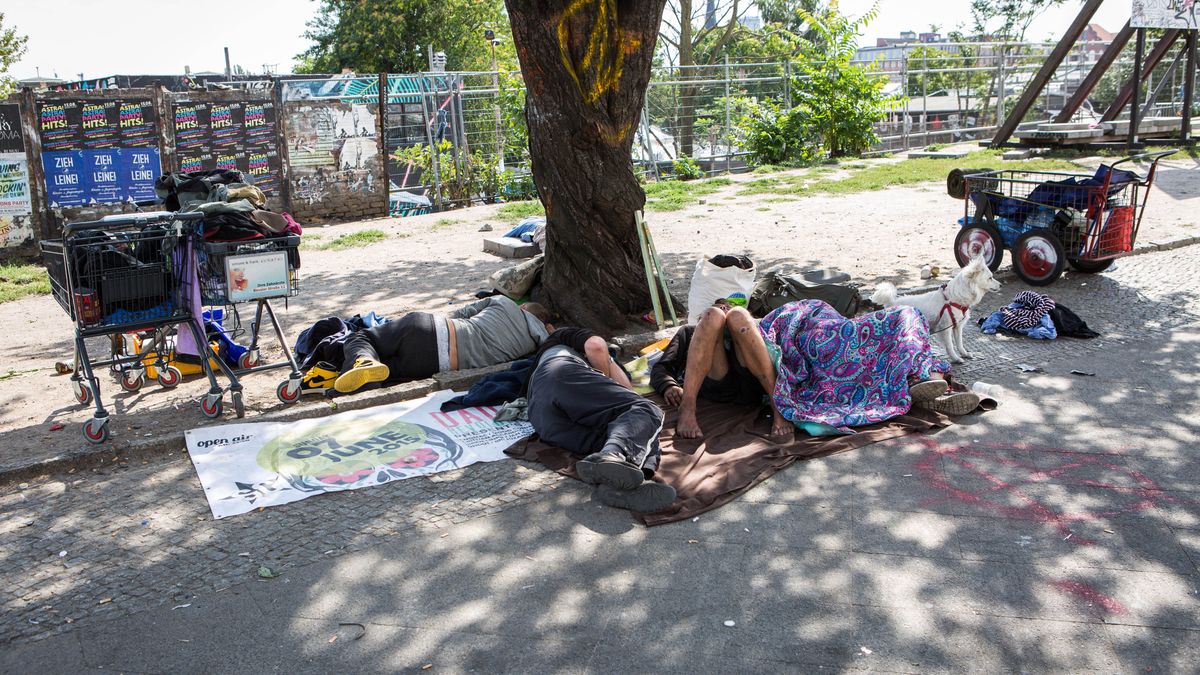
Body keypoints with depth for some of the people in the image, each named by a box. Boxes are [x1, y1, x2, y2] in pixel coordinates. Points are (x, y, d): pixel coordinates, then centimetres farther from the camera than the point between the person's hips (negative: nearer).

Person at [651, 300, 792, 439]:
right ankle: (687, 408, -36)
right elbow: (661, 367, 24)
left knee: (738, 315, -18)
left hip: (749, 386, 1)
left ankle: (777, 404, -32)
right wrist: (669, 386, -1)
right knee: (713, 315, -19)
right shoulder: (688, 332, 40)